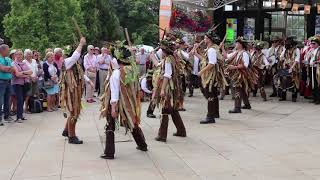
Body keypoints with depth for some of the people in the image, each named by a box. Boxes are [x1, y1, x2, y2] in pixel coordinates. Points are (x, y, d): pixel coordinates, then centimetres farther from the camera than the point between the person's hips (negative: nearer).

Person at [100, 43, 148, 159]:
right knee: (132, 123, 24)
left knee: (110, 127, 4)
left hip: (117, 103, -6)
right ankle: (142, 145, 37)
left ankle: (109, 153, 1)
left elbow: (115, 90, -21)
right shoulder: (133, 70, -4)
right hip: (130, 102, 6)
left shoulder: (117, 72, -19)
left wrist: (113, 106, -21)